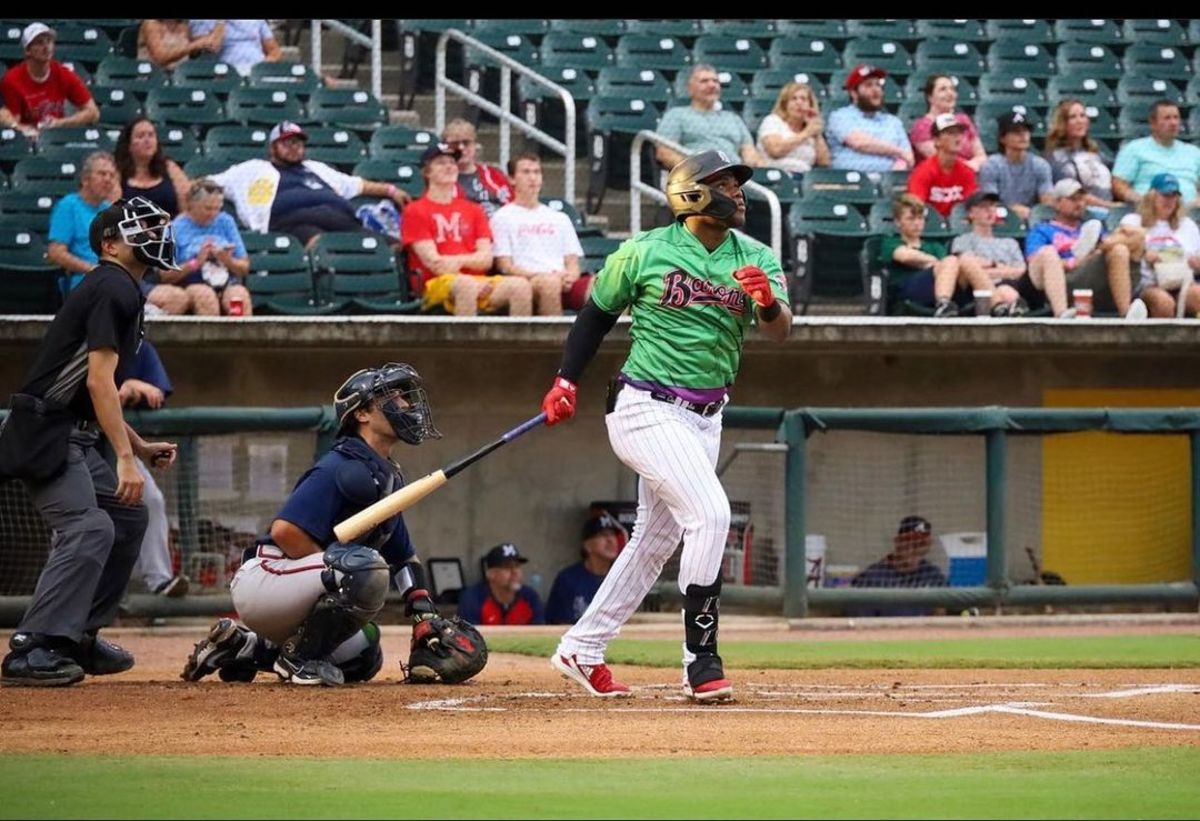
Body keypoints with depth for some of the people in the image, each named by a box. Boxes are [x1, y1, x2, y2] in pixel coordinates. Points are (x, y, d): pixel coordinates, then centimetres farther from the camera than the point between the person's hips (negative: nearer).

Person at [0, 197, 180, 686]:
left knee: (127, 515, 17)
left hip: (73, 439, 11)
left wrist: (141, 447, 20)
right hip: (44, 437, -11)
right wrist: (125, 457, -24)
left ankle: (79, 636, 19)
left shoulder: (117, 290, 20)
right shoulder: (114, 289, -12)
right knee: (88, 528, -22)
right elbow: (99, 380, -21)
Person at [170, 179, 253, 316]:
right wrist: (196, 263, -12)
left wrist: (229, 261, -7)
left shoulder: (226, 222, 15)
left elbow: (244, 268, 15)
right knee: (206, 295, -36)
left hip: (228, 286, 2)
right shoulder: (177, 228, 5)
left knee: (240, 294, -32)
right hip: (192, 286, -2)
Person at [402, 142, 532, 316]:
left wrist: (460, 260, -13)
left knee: (520, 285, -24)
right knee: (466, 285, -40)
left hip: (479, 282, 5)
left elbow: (486, 259, 11)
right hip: (437, 283, -5)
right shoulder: (415, 212, 8)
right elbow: (432, 261, -4)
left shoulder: (473, 210, 23)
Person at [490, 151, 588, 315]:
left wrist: (570, 276, -6)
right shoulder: (503, 217, 13)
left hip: (565, 283, 4)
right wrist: (545, 275, -13)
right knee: (549, 283, -41)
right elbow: (505, 266, 3)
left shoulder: (560, 219, 29)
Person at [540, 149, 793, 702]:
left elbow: (780, 332, -9)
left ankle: (581, 650, 27)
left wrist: (767, 301, -31)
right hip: (647, 407, -6)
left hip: (705, 417, 6)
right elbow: (598, 311, 7)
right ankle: (701, 658, -15)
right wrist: (567, 380, 4)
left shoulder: (754, 259, 3)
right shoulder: (645, 252, -6)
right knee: (710, 513, -20)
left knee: (657, 538, 13)